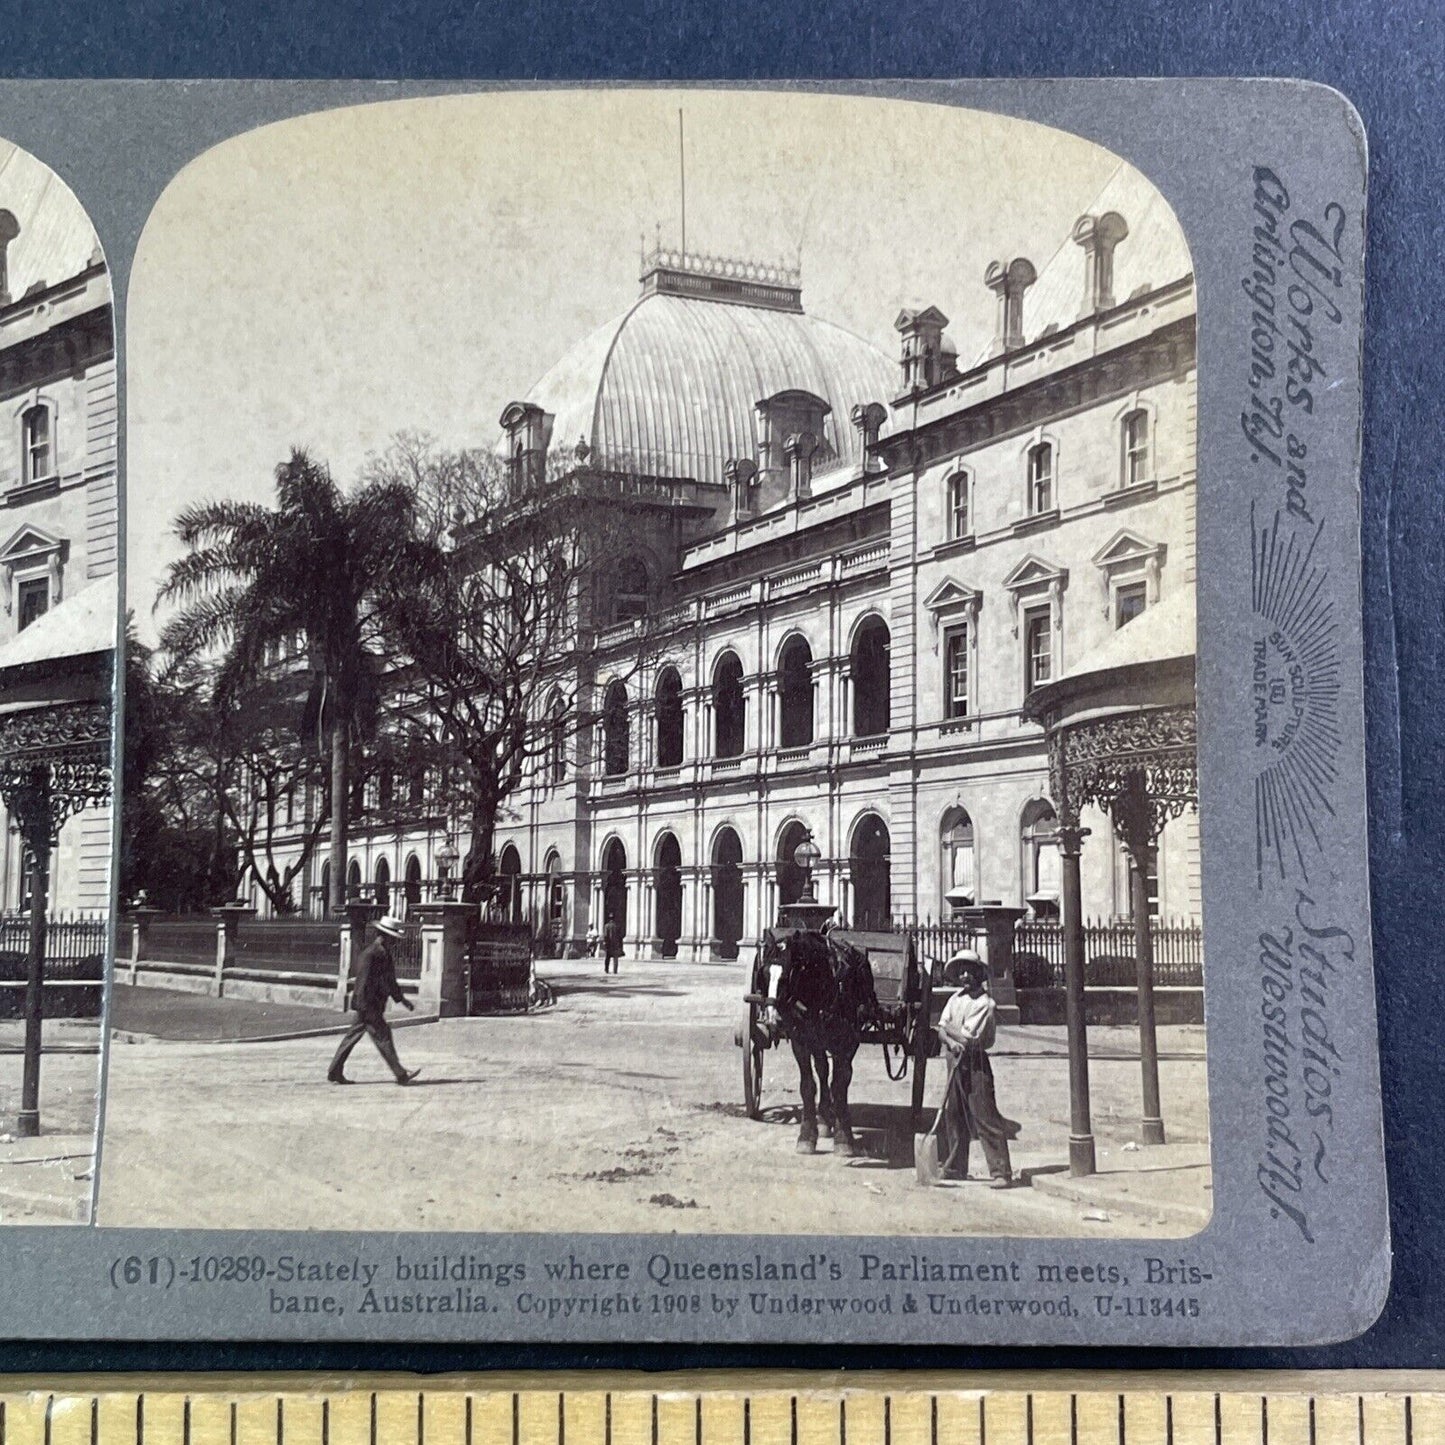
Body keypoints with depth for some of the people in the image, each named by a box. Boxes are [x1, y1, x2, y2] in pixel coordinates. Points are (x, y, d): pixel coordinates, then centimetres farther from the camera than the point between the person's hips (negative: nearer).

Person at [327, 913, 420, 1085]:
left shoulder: (384, 954, 14)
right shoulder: (370, 955, -18)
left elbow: (390, 981, 23)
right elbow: (364, 981, -21)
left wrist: (402, 999, 23)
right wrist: (364, 1008, -23)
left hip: (375, 1005, 10)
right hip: (368, 1005, -10)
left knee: (352, 1037, 12)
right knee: (382, 1037, -6)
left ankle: (334, 1073, 17)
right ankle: (400, 1074, -3)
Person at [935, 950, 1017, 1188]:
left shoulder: (986, 1004, -12)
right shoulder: (956, 998, 12)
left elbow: (969, 1039, -17)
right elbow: (941, 1032, 6)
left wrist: (948, 1029, -1)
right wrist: (952, 1041, -16)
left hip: (976, 1063, -7)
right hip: (955, 1061, 7)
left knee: (986, 1118, -9)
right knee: (952, 1115, 13)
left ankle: (1001, 1172, -9)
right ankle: (954, 1166, 25)